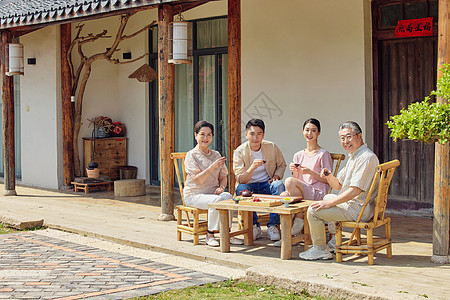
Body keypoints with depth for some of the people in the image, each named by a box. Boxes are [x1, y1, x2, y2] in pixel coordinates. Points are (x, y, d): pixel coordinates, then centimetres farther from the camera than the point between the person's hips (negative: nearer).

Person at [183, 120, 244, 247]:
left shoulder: (216, 155, 13)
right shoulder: (191, 155, -4)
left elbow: (223, 177, 16)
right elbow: (197, 180, -15)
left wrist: (221, 187, -6)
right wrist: (213, 167, -24)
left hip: (213, 192, 5)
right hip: (194, 194, -5)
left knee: (227, 197, -28)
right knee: (217, 200, -33)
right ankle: (210, 235, -19)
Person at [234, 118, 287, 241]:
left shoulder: (272, 147, -2)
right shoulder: (239, 152, -10)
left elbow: (281, 165, 17)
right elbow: (240, 180, -17)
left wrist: (277, 175, -5)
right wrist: (252, 167, -35)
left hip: (267, 185, 2)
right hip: (249, 186, -1)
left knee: (279, 185, -30)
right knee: (241, 188, -35)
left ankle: (272, 226, -23)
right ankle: (254, 226, -22)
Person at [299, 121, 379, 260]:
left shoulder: (367, 157, -19)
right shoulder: (353, 157, 16)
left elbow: (355, 190, -26)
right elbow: (339, 186, 20)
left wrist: (329, 203, -21)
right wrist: (329, 176, -3)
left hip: (358, 210, -11)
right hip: (351, 203, 11)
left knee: (313, 211, -16)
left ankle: (320, 250, -1)